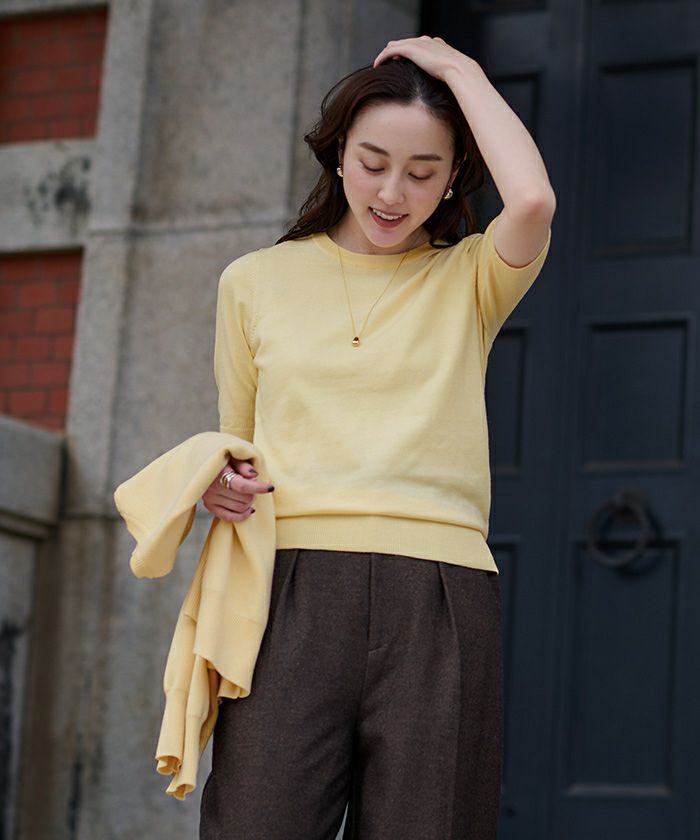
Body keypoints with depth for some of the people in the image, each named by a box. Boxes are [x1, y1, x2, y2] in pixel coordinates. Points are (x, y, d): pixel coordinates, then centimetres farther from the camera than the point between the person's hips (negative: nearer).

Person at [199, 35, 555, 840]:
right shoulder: (255, 282, 18)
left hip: (439, 596, 0)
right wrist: (218, 484, 1)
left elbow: (533, 201, -9)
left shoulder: (469, 282, 13)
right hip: (291, 589, 1)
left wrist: (461, 71, 4)